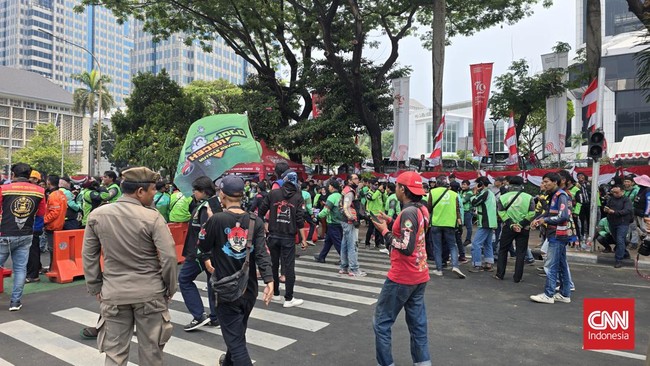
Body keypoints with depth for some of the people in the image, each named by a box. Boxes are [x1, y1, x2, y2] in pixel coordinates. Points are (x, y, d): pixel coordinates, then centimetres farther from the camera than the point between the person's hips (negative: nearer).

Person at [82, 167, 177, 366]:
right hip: (150, 293, -3)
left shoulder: (97, 215, -1)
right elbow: (168, 257, -15)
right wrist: (170, 288, -1)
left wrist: (95, 288, 15)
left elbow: (89, 255, 5)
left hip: (113, 294, 3)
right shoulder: (153, 217, -15)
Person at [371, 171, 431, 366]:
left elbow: (406, 247, -26)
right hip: (419, 276, 9)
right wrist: (391, 222, 9)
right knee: (418, 323, 16)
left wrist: (385, 231, -15)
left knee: (381, 322, 4)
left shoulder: (409, 212, -21)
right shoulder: (422, 209, 6)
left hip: (402, 277, -9)